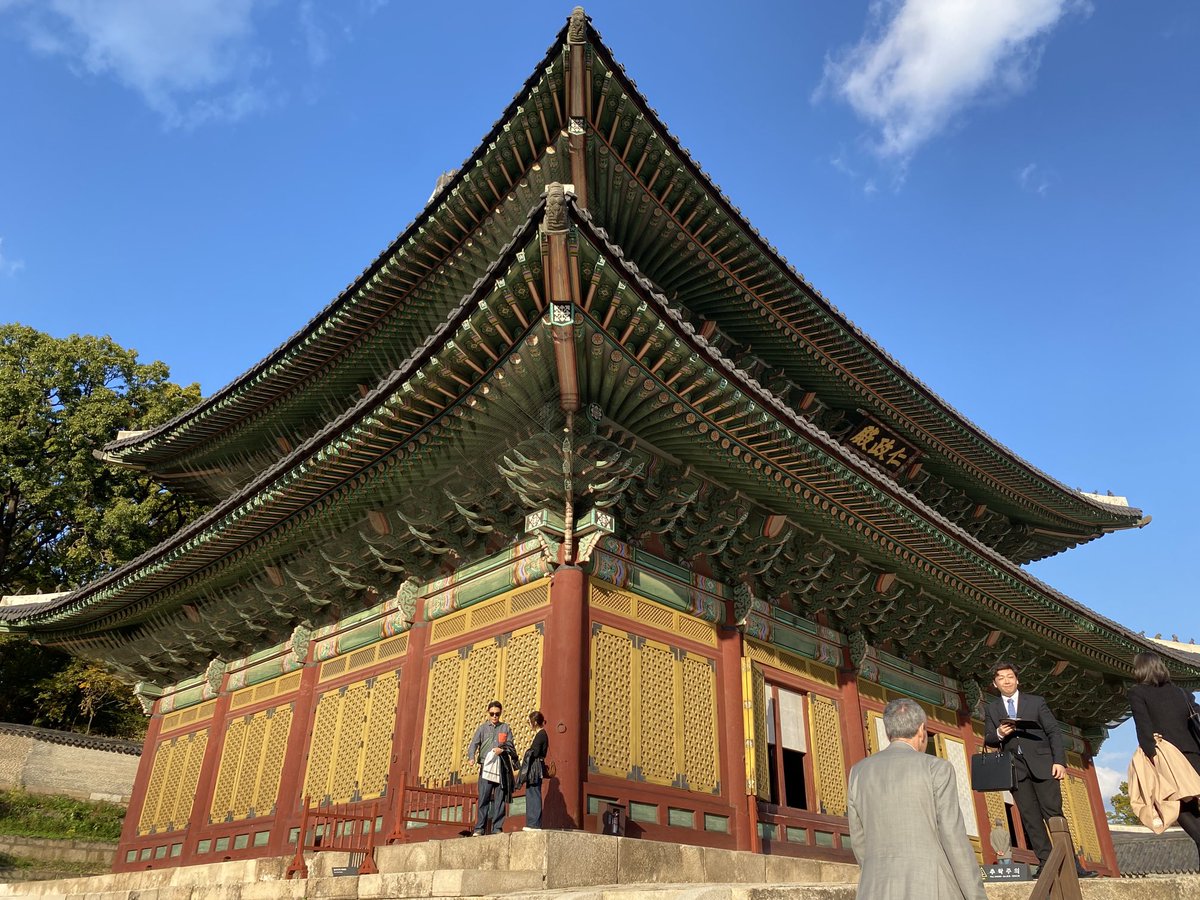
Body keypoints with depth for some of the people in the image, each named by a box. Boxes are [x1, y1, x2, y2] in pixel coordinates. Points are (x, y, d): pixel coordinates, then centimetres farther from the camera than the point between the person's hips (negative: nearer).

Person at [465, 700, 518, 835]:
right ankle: (480, 827, 0)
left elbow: (510, 746, 11)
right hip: (486, 766, -1)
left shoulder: (505, 727, 15)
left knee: (500, 799, 0)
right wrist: (471, 757, -17)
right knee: (483, 798, -6)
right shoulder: (482, 727, 12)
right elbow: (474, 743, 2)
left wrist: (502, 749, -11)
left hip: (502, 767, 1)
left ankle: (497, 827, 5)